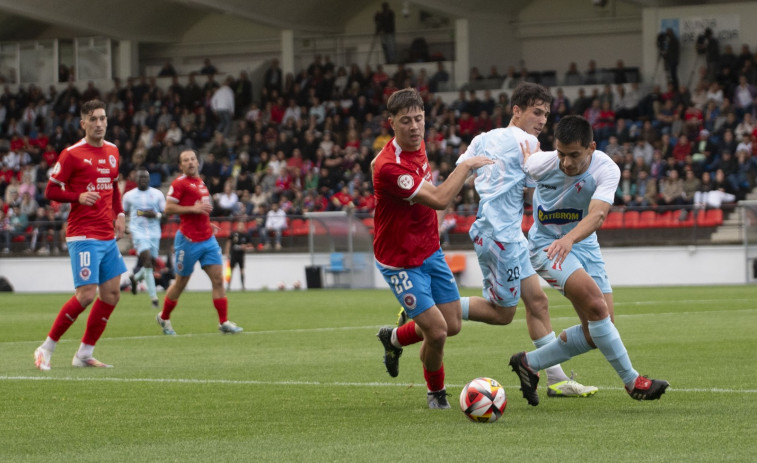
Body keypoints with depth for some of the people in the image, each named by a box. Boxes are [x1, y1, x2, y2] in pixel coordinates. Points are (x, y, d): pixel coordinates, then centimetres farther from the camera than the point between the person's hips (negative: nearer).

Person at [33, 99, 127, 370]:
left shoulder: (112, 151, 13)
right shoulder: (72, 154, -8)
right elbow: (51, 191, -5)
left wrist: (119, 213, 12)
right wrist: (78, 197, -21)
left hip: (108, 236, 8)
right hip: (83, 236, -8)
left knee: (111, 293, 4)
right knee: (86, 294, -14)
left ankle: (84, 354, 13)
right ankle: (46, 348, -2)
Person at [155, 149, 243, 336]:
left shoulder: (200, 182, 15)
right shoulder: (179, 183, -9)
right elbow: (168, 208, -16)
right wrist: (193, 209, -21)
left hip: (208, 239, 7)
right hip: (189, 241, -7)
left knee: (218, 279, -3)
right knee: (181, 282, 5)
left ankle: (224, 322, -3)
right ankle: (163, 317, 24)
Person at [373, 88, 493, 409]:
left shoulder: (418, 146, 0)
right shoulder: (389, 167, -29)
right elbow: (439, 200, -30)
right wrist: (466, 166, -21)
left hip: (430, 251, 8)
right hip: (401, 262, -8)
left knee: (452, 325, 9)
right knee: (437, 332, -11)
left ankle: (394, 338, 37)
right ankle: (436, 393, 17)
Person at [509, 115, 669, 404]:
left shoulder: (606, 170, -22)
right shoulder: (540, 163, -20)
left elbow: (598, 214, -38)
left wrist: (569, 238, -53)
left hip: (584, 246, 4)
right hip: (546, 245, -4)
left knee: (596, 331, 2)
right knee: (595, 303, -24)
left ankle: (530, 363, 18)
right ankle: (632, 381, -16)